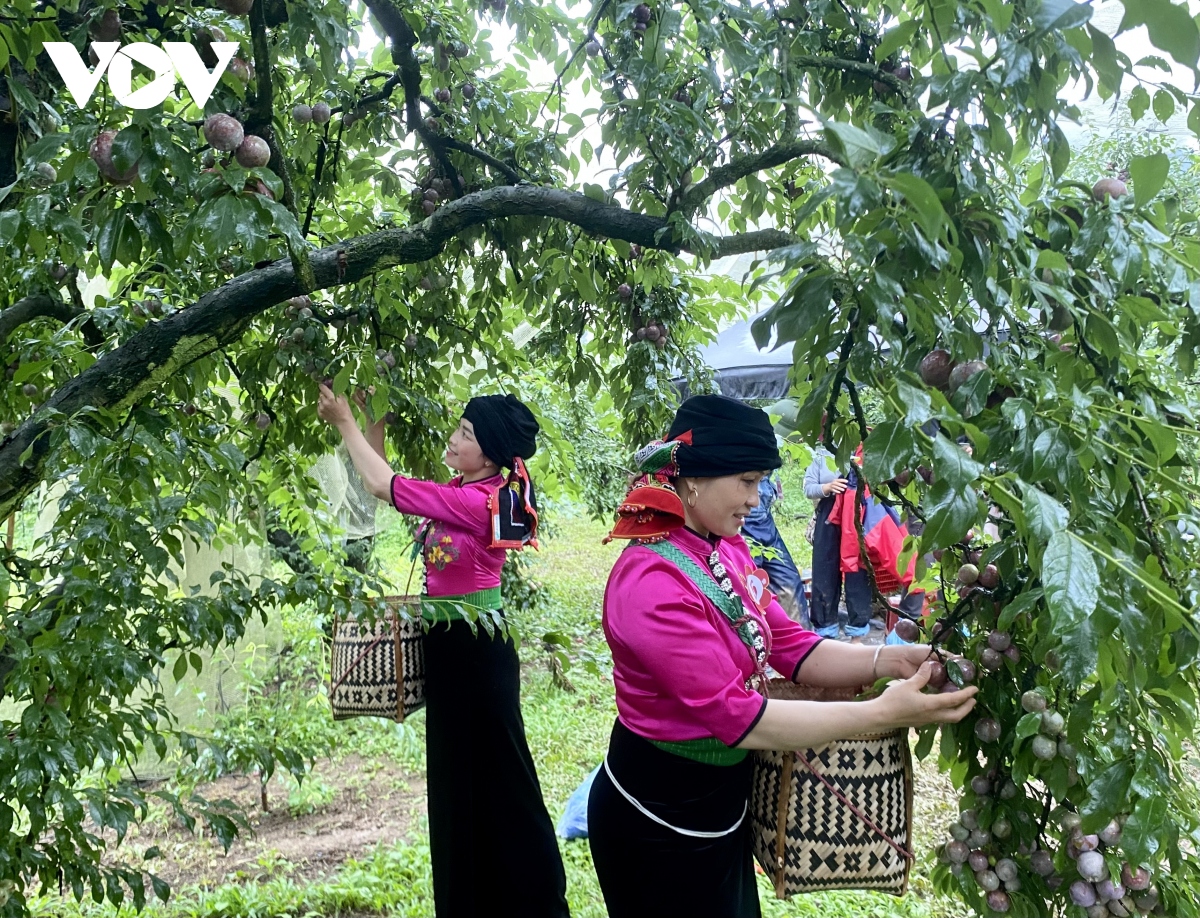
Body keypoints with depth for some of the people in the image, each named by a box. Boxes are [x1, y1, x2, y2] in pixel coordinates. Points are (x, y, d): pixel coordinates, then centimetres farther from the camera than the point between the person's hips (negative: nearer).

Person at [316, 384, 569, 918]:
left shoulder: (475, 502, -23)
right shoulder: (466, 490, 3)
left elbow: (383, 487, -21)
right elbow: (386, 479, 9)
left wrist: (344, 421, -12)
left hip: (475, 649, -10)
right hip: (452, 641, 10)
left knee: (495, 778, 4)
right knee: (456, 775, 19)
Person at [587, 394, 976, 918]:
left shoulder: (727, 550, 0)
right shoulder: (651, 585, -28)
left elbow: (791, 647, -2)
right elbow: (738, 718, -29)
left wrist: (892, 660, -17)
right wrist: (882, 713, -30)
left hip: (723, 797, 8)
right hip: (659, 820, -8)